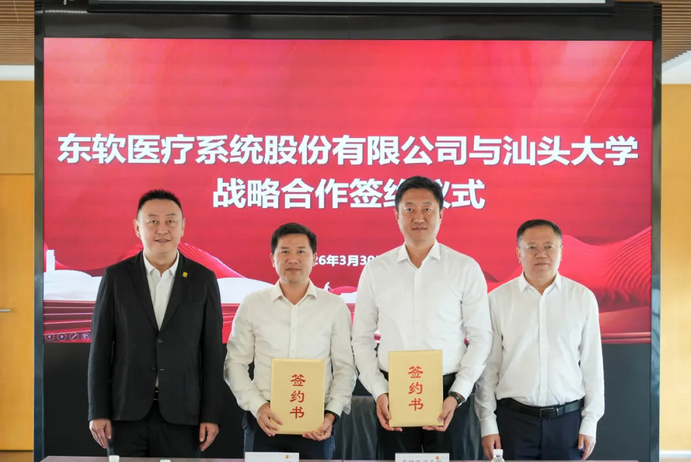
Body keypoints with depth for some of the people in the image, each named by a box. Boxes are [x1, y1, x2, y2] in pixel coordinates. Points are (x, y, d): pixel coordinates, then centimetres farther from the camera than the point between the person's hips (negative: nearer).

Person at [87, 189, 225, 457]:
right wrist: (98, 412, -3)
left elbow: (212, 352, 2)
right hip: (126, 411, 0)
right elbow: (100, 347, 2)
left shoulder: (203, 279, 2)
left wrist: (211, 415, -2)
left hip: (180, 413, 0)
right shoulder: (116, 277, 2)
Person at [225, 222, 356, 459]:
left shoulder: (335, 306, 3)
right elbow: (235, 363, 5)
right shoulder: (252, 304, 4)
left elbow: (345, 367, 3)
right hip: (264, 421, 0)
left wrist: (332, 414, -8)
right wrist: (257, 406, -7)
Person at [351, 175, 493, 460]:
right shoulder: (375, 270, 4)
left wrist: (457, 395, -7)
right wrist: (378, 392, -4)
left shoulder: (465, 268, 0)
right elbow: (362, 339, 7)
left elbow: (480, 337, 0)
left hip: (448, 394, -1)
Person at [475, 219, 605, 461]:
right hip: (513, 419, -1)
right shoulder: (498, 299, -2)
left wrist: (590, 422, 2)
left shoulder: (583, 298, 1)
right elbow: (488, 366, 0)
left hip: (567, 419, 1)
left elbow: (592, 364, 4)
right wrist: (488, 423, -1)